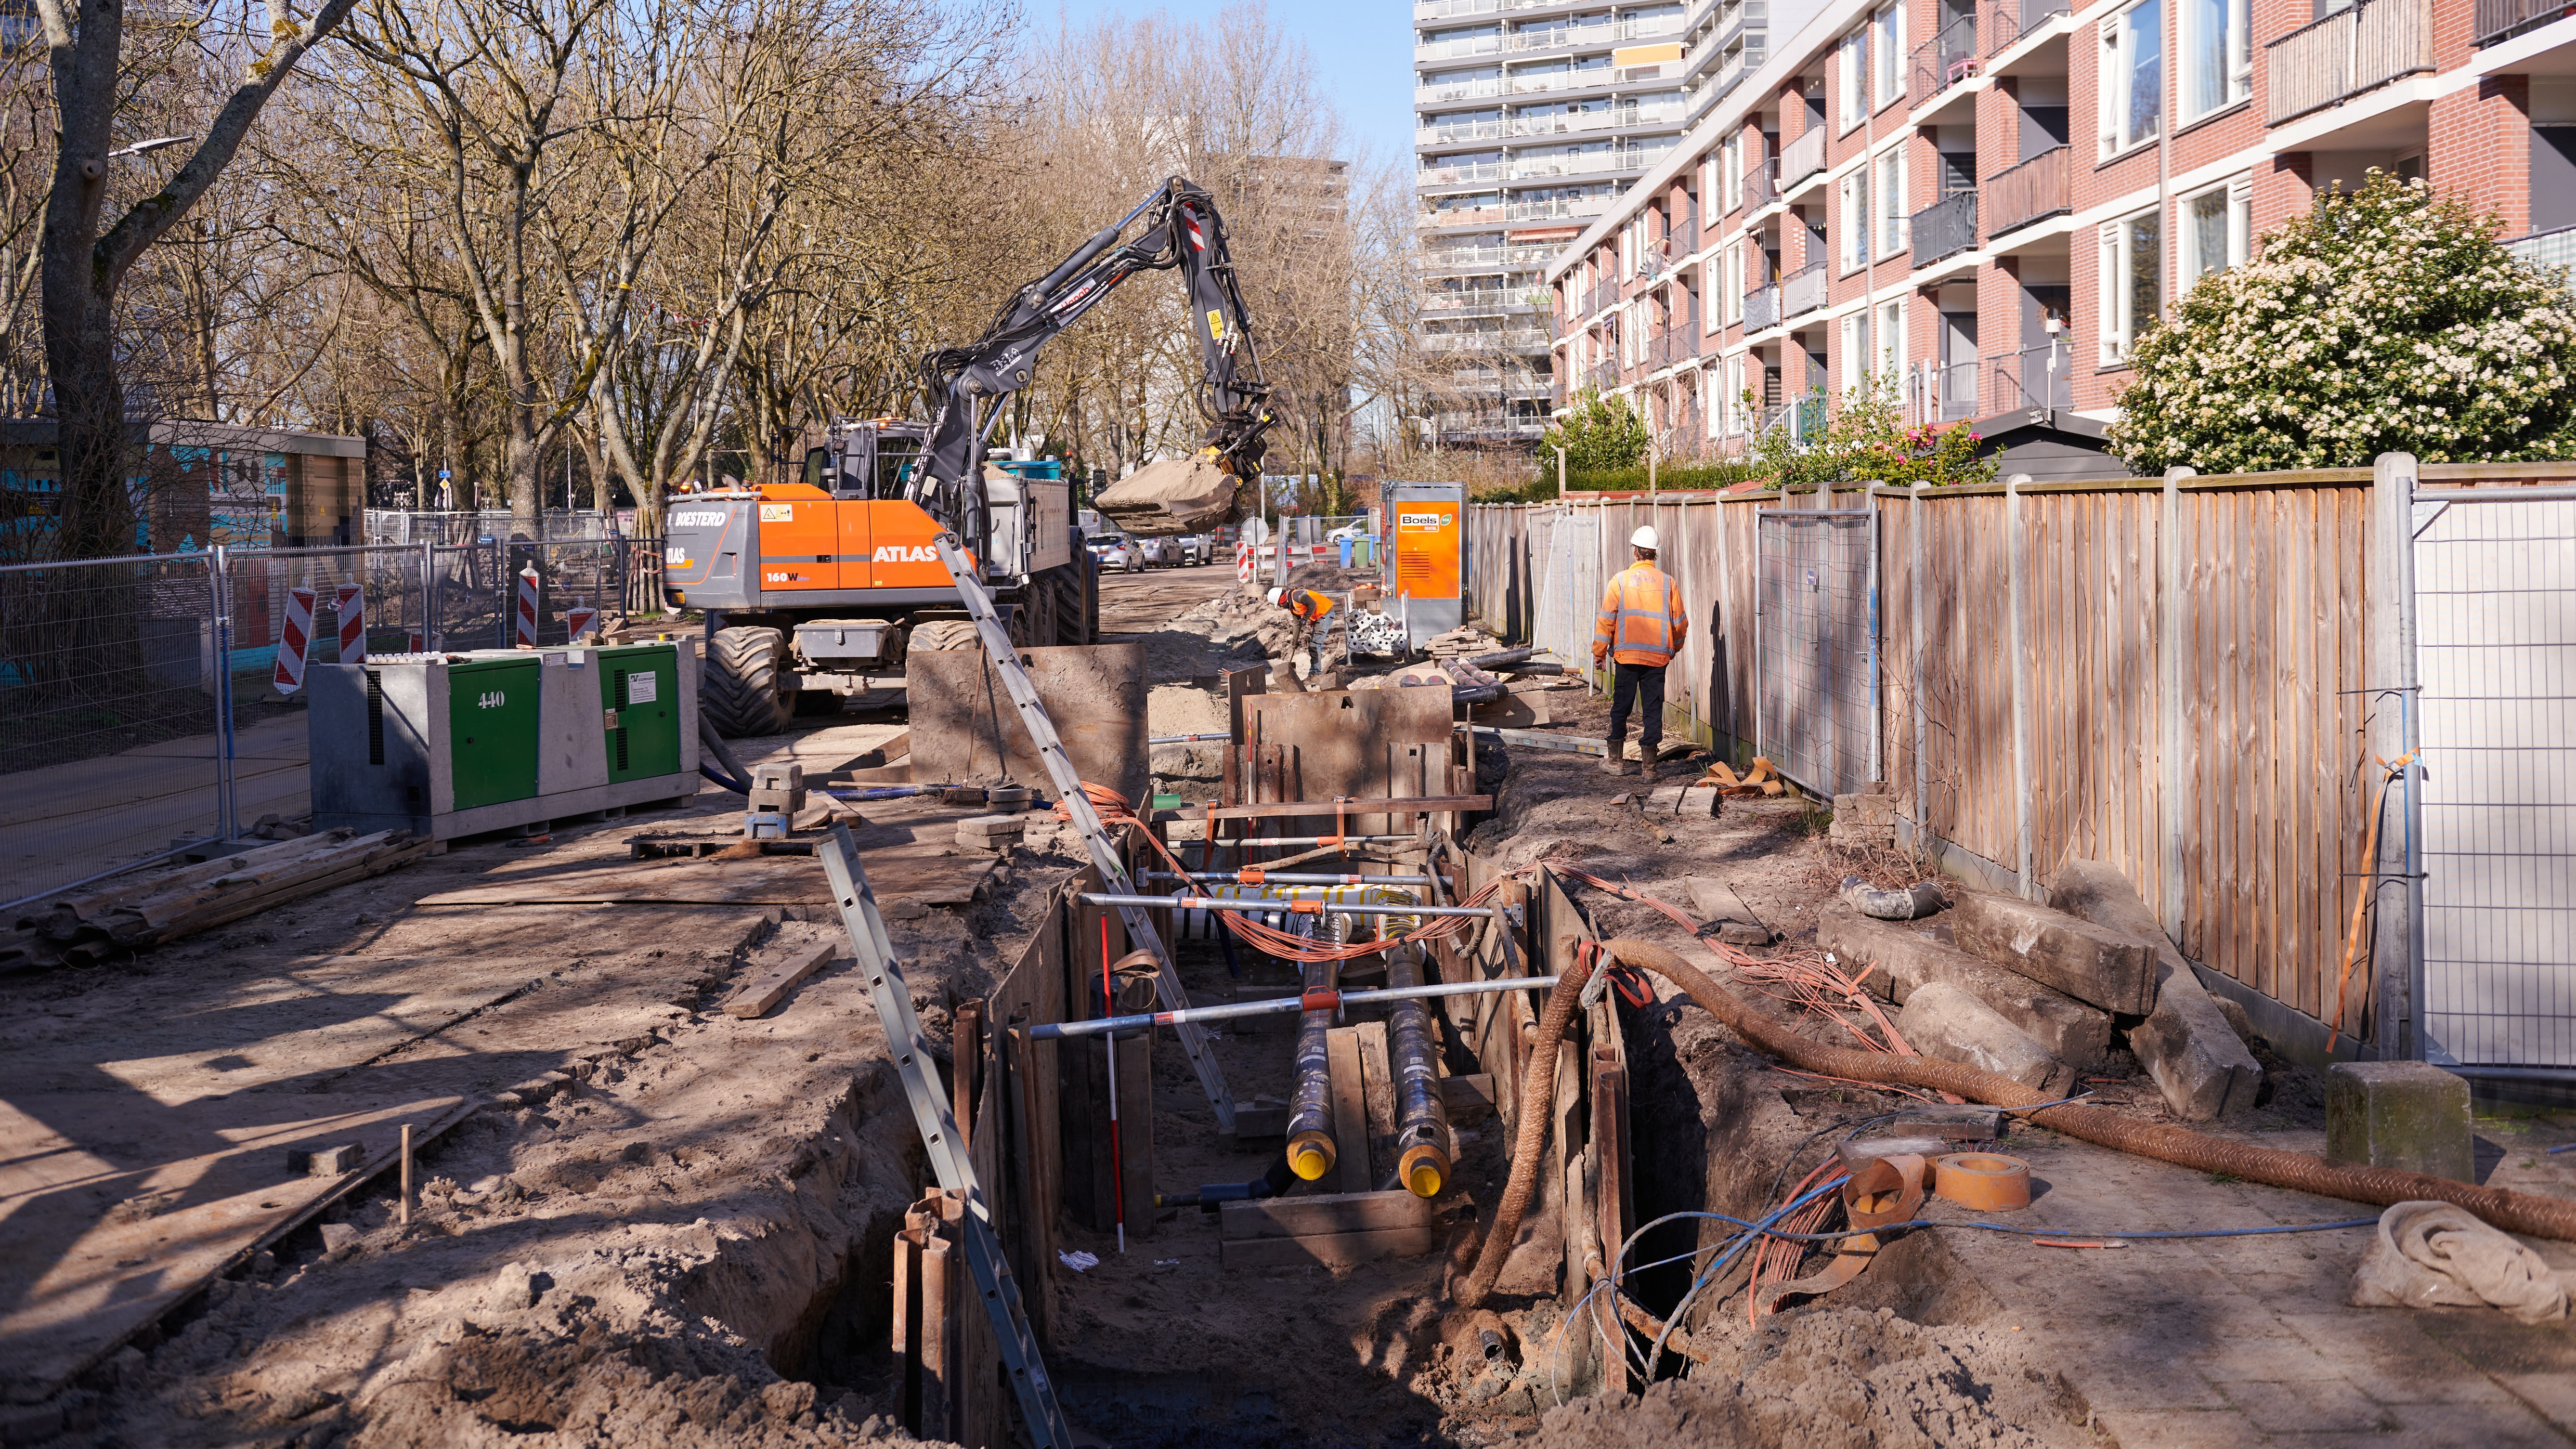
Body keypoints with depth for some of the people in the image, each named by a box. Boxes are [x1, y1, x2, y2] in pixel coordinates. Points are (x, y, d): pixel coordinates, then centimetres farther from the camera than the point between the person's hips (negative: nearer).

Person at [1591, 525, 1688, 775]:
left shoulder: (1620, 581, -4)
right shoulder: (1668, 583, 1)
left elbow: (1606, 620, -2)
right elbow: (1680, 622, 7)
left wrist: (1599, 651, 8)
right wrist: (1675, 647, 25)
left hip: (1626, 654, -1)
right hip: (1658, 657, 1)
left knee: (1620, 707, 10)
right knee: (1652, 709, 5)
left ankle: (1616, 759, 16)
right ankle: (1649, 764, 5)